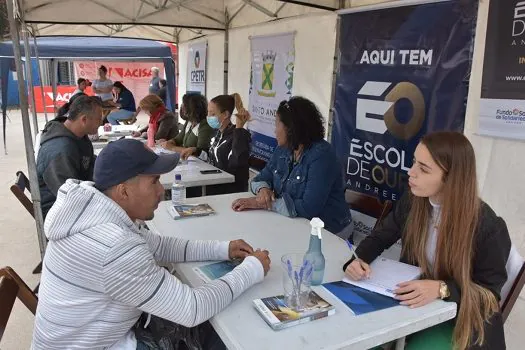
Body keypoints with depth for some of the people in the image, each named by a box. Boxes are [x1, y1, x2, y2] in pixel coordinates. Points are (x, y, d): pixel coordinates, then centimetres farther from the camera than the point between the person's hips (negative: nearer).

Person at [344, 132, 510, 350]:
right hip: (412, 301, 4)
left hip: (458, 317, -4)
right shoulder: (412, 202, -6)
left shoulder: (487, 226, -21)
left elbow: (490, 289, -12)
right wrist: (358, 260, -16)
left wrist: (441, 289, -29)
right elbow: (380, 237, 5)